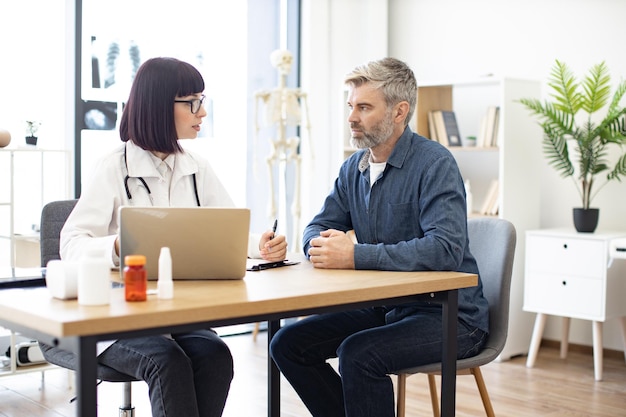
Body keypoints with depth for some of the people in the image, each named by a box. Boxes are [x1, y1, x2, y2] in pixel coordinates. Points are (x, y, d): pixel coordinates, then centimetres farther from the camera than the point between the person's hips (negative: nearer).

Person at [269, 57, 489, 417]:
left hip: (448, 316, -8)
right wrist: (322, 246, -15)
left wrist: (356, 255, -30)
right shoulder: (354, 168, 7)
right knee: (288, 344, -1)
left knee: (358, 354, -31)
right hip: (383, 308, 8)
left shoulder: (434, 164, -17)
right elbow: (318, 228, 11)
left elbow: (446, 248, -30)